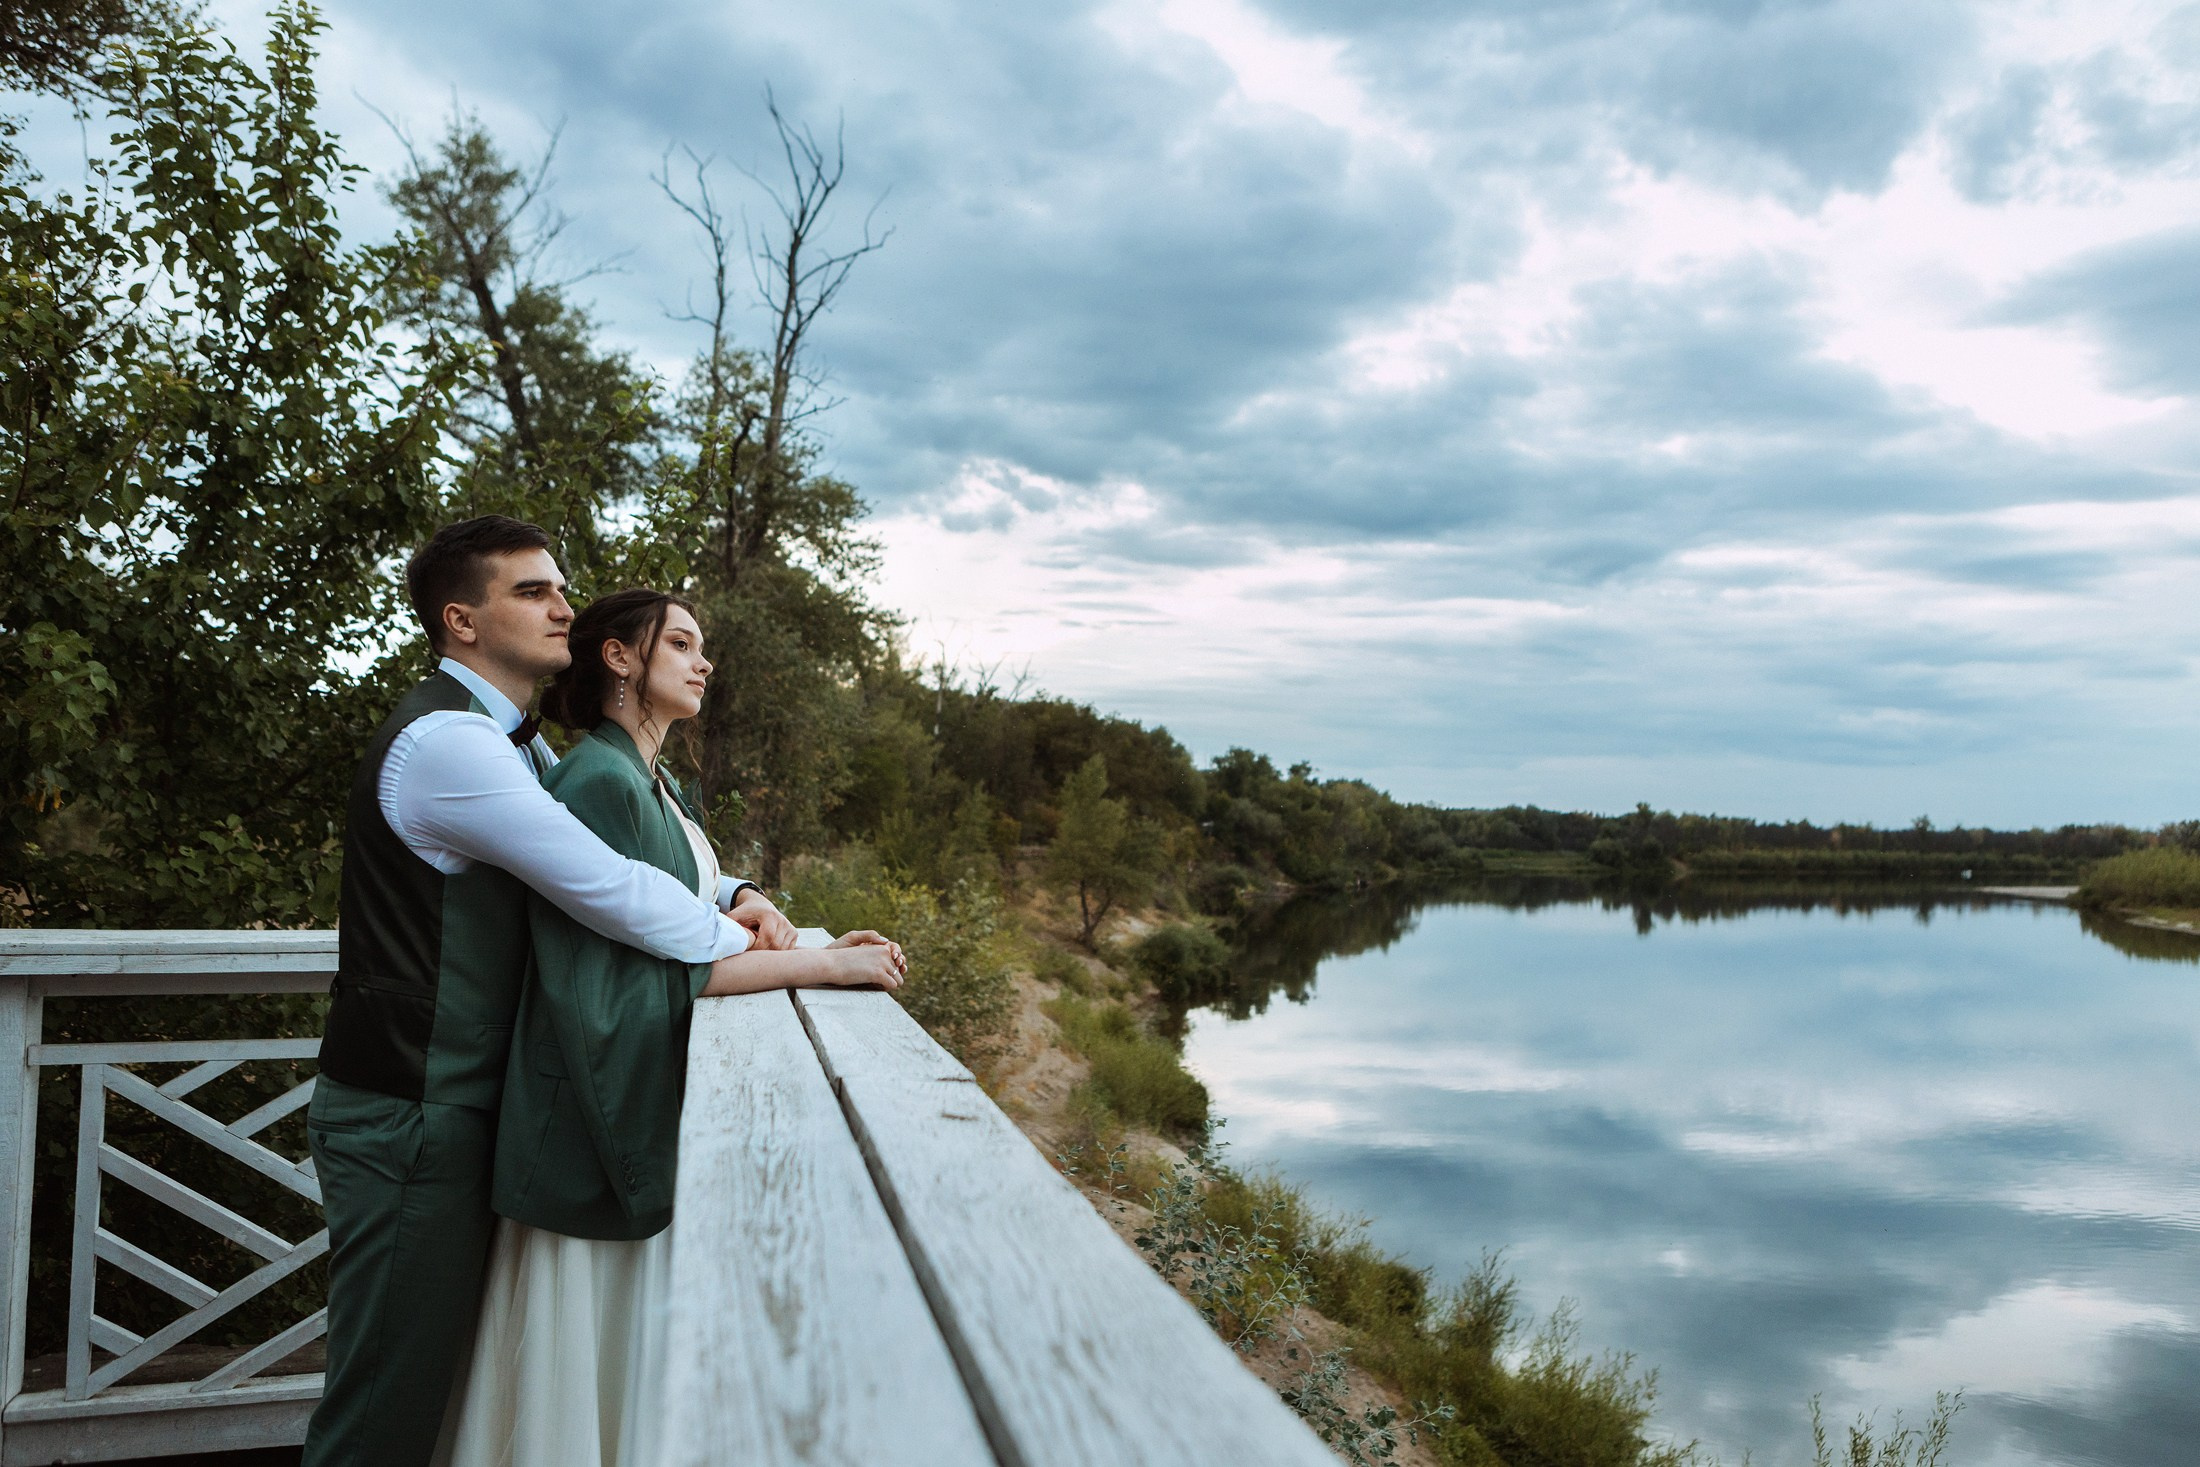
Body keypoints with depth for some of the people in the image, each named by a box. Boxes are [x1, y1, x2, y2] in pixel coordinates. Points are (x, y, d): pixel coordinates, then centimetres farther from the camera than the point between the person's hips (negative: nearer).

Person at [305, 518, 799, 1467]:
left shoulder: (515, 745, 14)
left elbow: (610, 849, 18)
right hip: (406, 1119, -10)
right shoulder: (447, 741, -20)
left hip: (448, 1109, 10)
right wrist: (739, 942, -10)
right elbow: (610, 892, -26)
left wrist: (733, 895, -2)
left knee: (441, 1370, 21)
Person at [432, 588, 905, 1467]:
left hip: (654, 1108, 9)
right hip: (603, 1124, -9)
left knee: (643, 1347, 17)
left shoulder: (656, 788, 12)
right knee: (593, 1358, 5)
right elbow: (644, 971, -23)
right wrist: (824, 964, -20)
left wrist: (821, 949, 0)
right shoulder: (598, 781, -18)